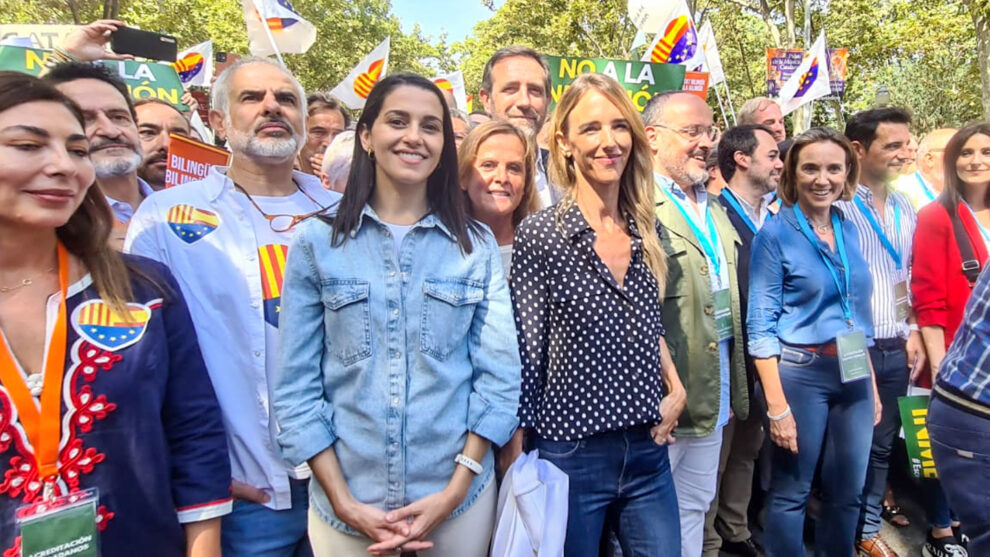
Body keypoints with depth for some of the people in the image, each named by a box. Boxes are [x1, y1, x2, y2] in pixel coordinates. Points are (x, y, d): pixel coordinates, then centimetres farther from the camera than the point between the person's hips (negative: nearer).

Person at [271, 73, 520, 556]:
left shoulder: (477, 245, 0)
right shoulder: (316, 242, -3)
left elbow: (498, 375, -2)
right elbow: (295, 386, -3)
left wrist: (455, 490, -9)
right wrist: (344, 502, -9)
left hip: (459, 498, 1)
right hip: (346, 504, 0)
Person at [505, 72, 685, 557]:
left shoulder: (647, 230, 4)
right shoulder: (540, 235, -12)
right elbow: (527, 355, -10)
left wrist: (675, 389, 3)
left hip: (649, 452, 5)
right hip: (570, 457, -4)